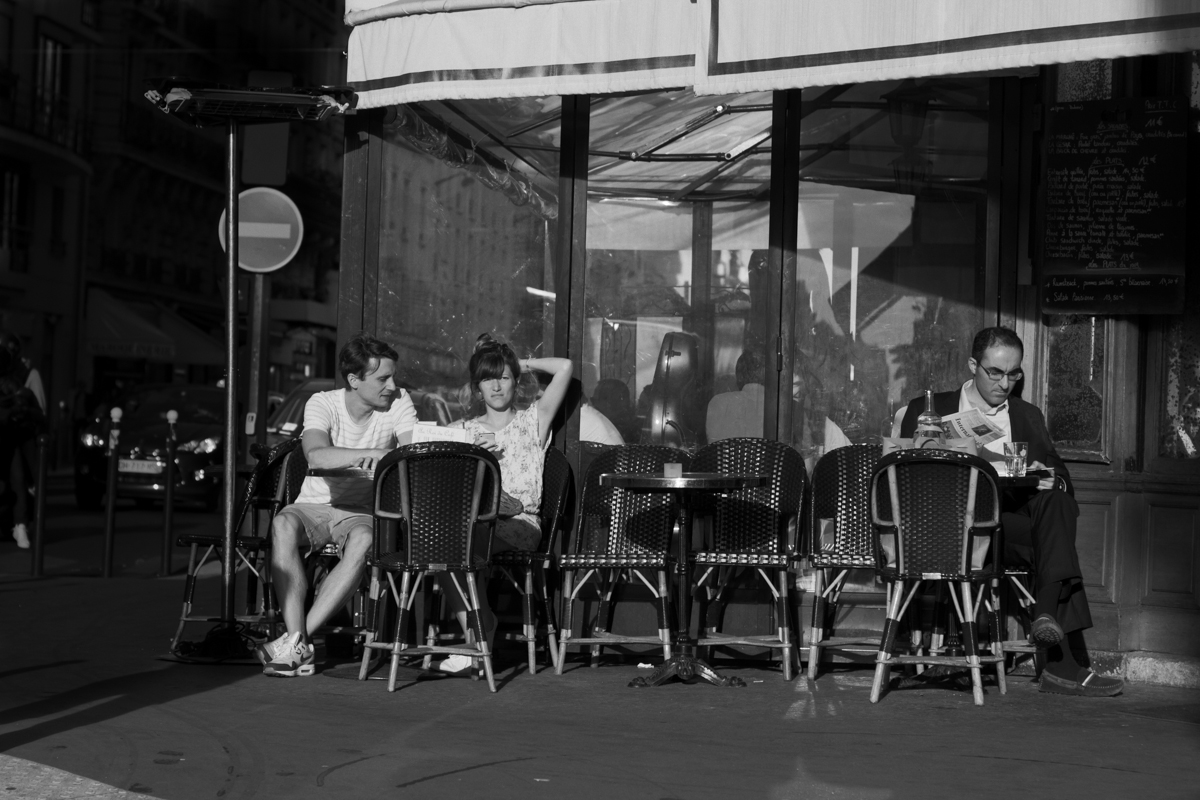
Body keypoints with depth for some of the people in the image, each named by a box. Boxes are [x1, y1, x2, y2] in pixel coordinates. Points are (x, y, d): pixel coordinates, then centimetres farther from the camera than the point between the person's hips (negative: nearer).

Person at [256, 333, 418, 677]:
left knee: (363, 541, -36)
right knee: (283, 525, -34)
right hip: (316, 504, 0)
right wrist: (374, 453, -34)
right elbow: (317, 456, -28)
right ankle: (299, 645, -37)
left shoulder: (399, 402, -3)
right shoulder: (322, 404, -9)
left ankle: (293, 642, -33)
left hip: (363, 512, 0)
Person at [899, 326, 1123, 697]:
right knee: (1055, 539, -30)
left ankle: (1047, 612, -42)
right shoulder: (929, 409, 13)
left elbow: (1062, 479, 15)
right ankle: (1066, 664, -35)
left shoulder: (1028, 416, 24)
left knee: (1054, 502, -32)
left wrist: (1051, 480, -11)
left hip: (1018, 518, 4)